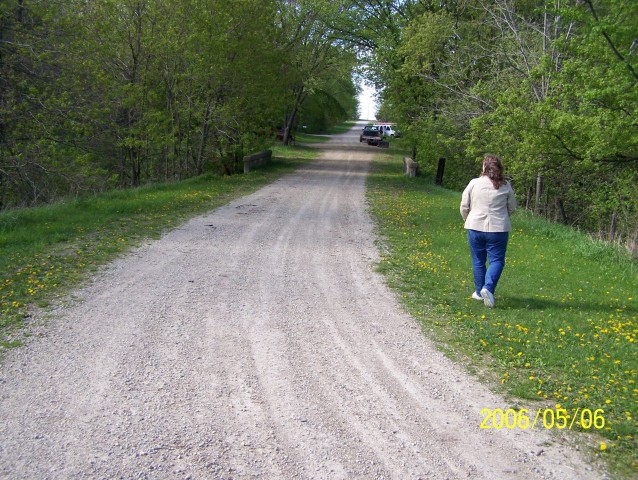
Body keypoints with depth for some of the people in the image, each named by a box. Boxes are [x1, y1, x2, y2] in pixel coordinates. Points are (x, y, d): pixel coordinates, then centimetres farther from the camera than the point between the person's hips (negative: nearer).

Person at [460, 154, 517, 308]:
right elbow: (512, 208, 9)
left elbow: (464, 207, 2)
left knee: (478, 261, 12)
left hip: (475, 227, 0)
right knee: (496, 260, 4)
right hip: (498, 229, 0)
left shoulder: (474, 183, -4)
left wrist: (468, 220, 21)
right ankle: (488, 288, -16)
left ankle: (480, 292, 20)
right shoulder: (506, 186, 0)